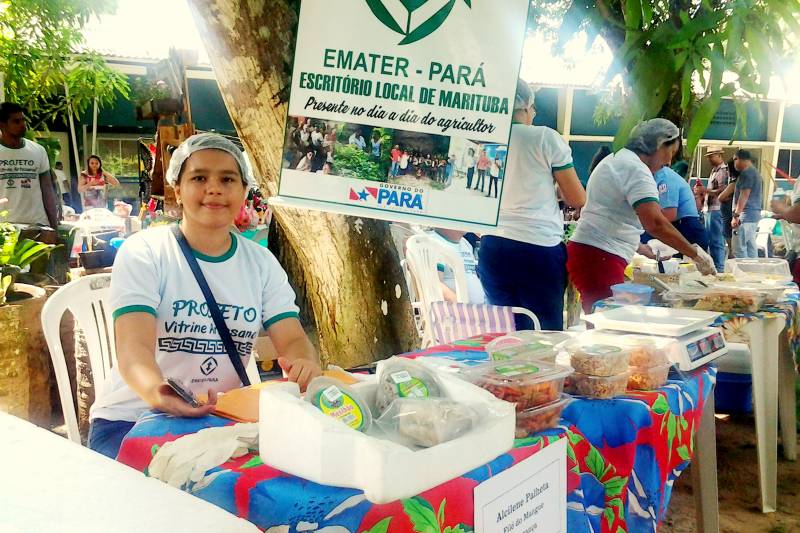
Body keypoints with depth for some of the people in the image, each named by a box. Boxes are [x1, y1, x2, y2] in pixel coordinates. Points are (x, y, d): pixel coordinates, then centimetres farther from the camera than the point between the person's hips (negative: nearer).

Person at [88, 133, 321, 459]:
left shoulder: (261, 263, 5)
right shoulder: (144, 252, -7)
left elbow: (293, 339, -2)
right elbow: (134, 347, -19)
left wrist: (304, 365, -28)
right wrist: (157, 393, -43)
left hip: (222, 419, 4)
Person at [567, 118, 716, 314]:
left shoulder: (617, 159, 21)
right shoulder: (636, 168, -11)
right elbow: (655, 223, -23)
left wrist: (643, 248, 25)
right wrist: (695, 254, -15)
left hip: (588, 252, 10)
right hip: (599, 257, -10)